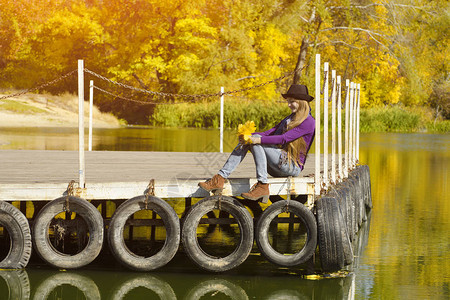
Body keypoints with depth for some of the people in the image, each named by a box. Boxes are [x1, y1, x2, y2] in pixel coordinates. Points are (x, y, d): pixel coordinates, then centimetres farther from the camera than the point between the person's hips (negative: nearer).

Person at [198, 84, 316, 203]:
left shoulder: (309, 122, -7)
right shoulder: (289, 119, 23)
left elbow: (284, 139, -19)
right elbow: (269, 133, 11)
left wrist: (258, 140, -26)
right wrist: (248, 136, -7)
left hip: (293, 166, -8)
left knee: (257, 141, -24)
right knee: (245, 143, -7)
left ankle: (262, 186, -33)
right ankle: (220, 179, -19)